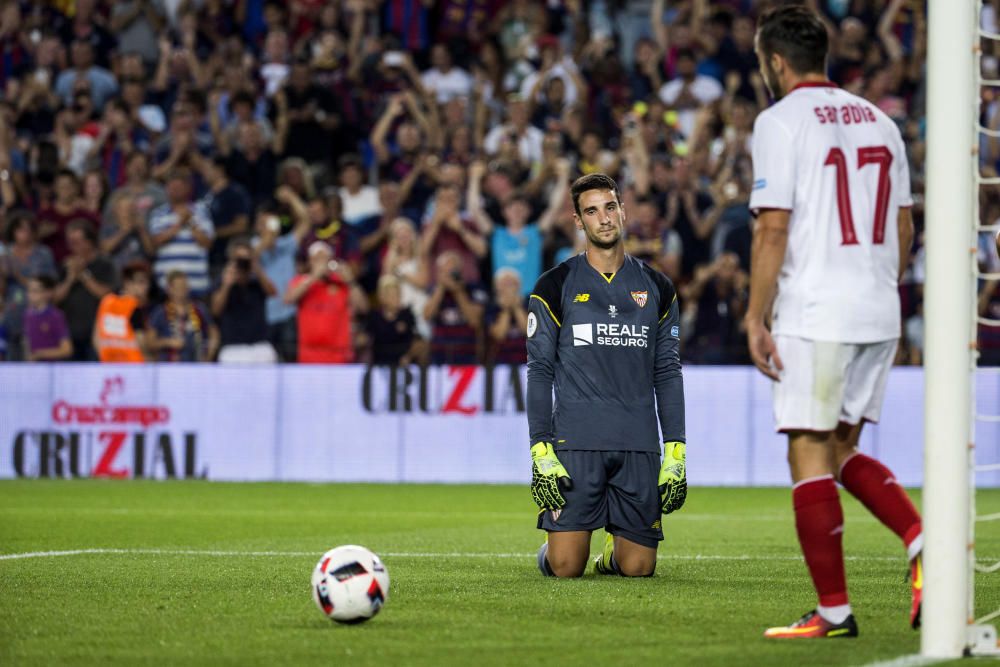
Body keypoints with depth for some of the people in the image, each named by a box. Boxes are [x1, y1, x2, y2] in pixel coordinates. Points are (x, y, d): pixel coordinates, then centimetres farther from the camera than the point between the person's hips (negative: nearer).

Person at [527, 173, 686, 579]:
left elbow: (668, 374, 12)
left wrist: (676, 454, 4)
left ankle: (613, 551, 34)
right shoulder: (555, 287, 3)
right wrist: (541, 451, -8)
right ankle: (548, 546, 26)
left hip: (639, 447, 2)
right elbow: (540, 372, 2)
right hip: (576, 443, -2)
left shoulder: (656, 289, 12)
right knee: (565, 567, -9)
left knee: (638, 568, -1)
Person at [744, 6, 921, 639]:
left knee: (811, 457, -1)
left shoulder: (781, 121, -7)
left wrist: (757, 319, -8)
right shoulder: (878, 120, 13)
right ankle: (924, 542, -4)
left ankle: (834, 609, -1)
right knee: (843, 452, 17)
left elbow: (773, 228, -13)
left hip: (815, 316, -7)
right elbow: (903, 226, 16)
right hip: (880, 315, 7)